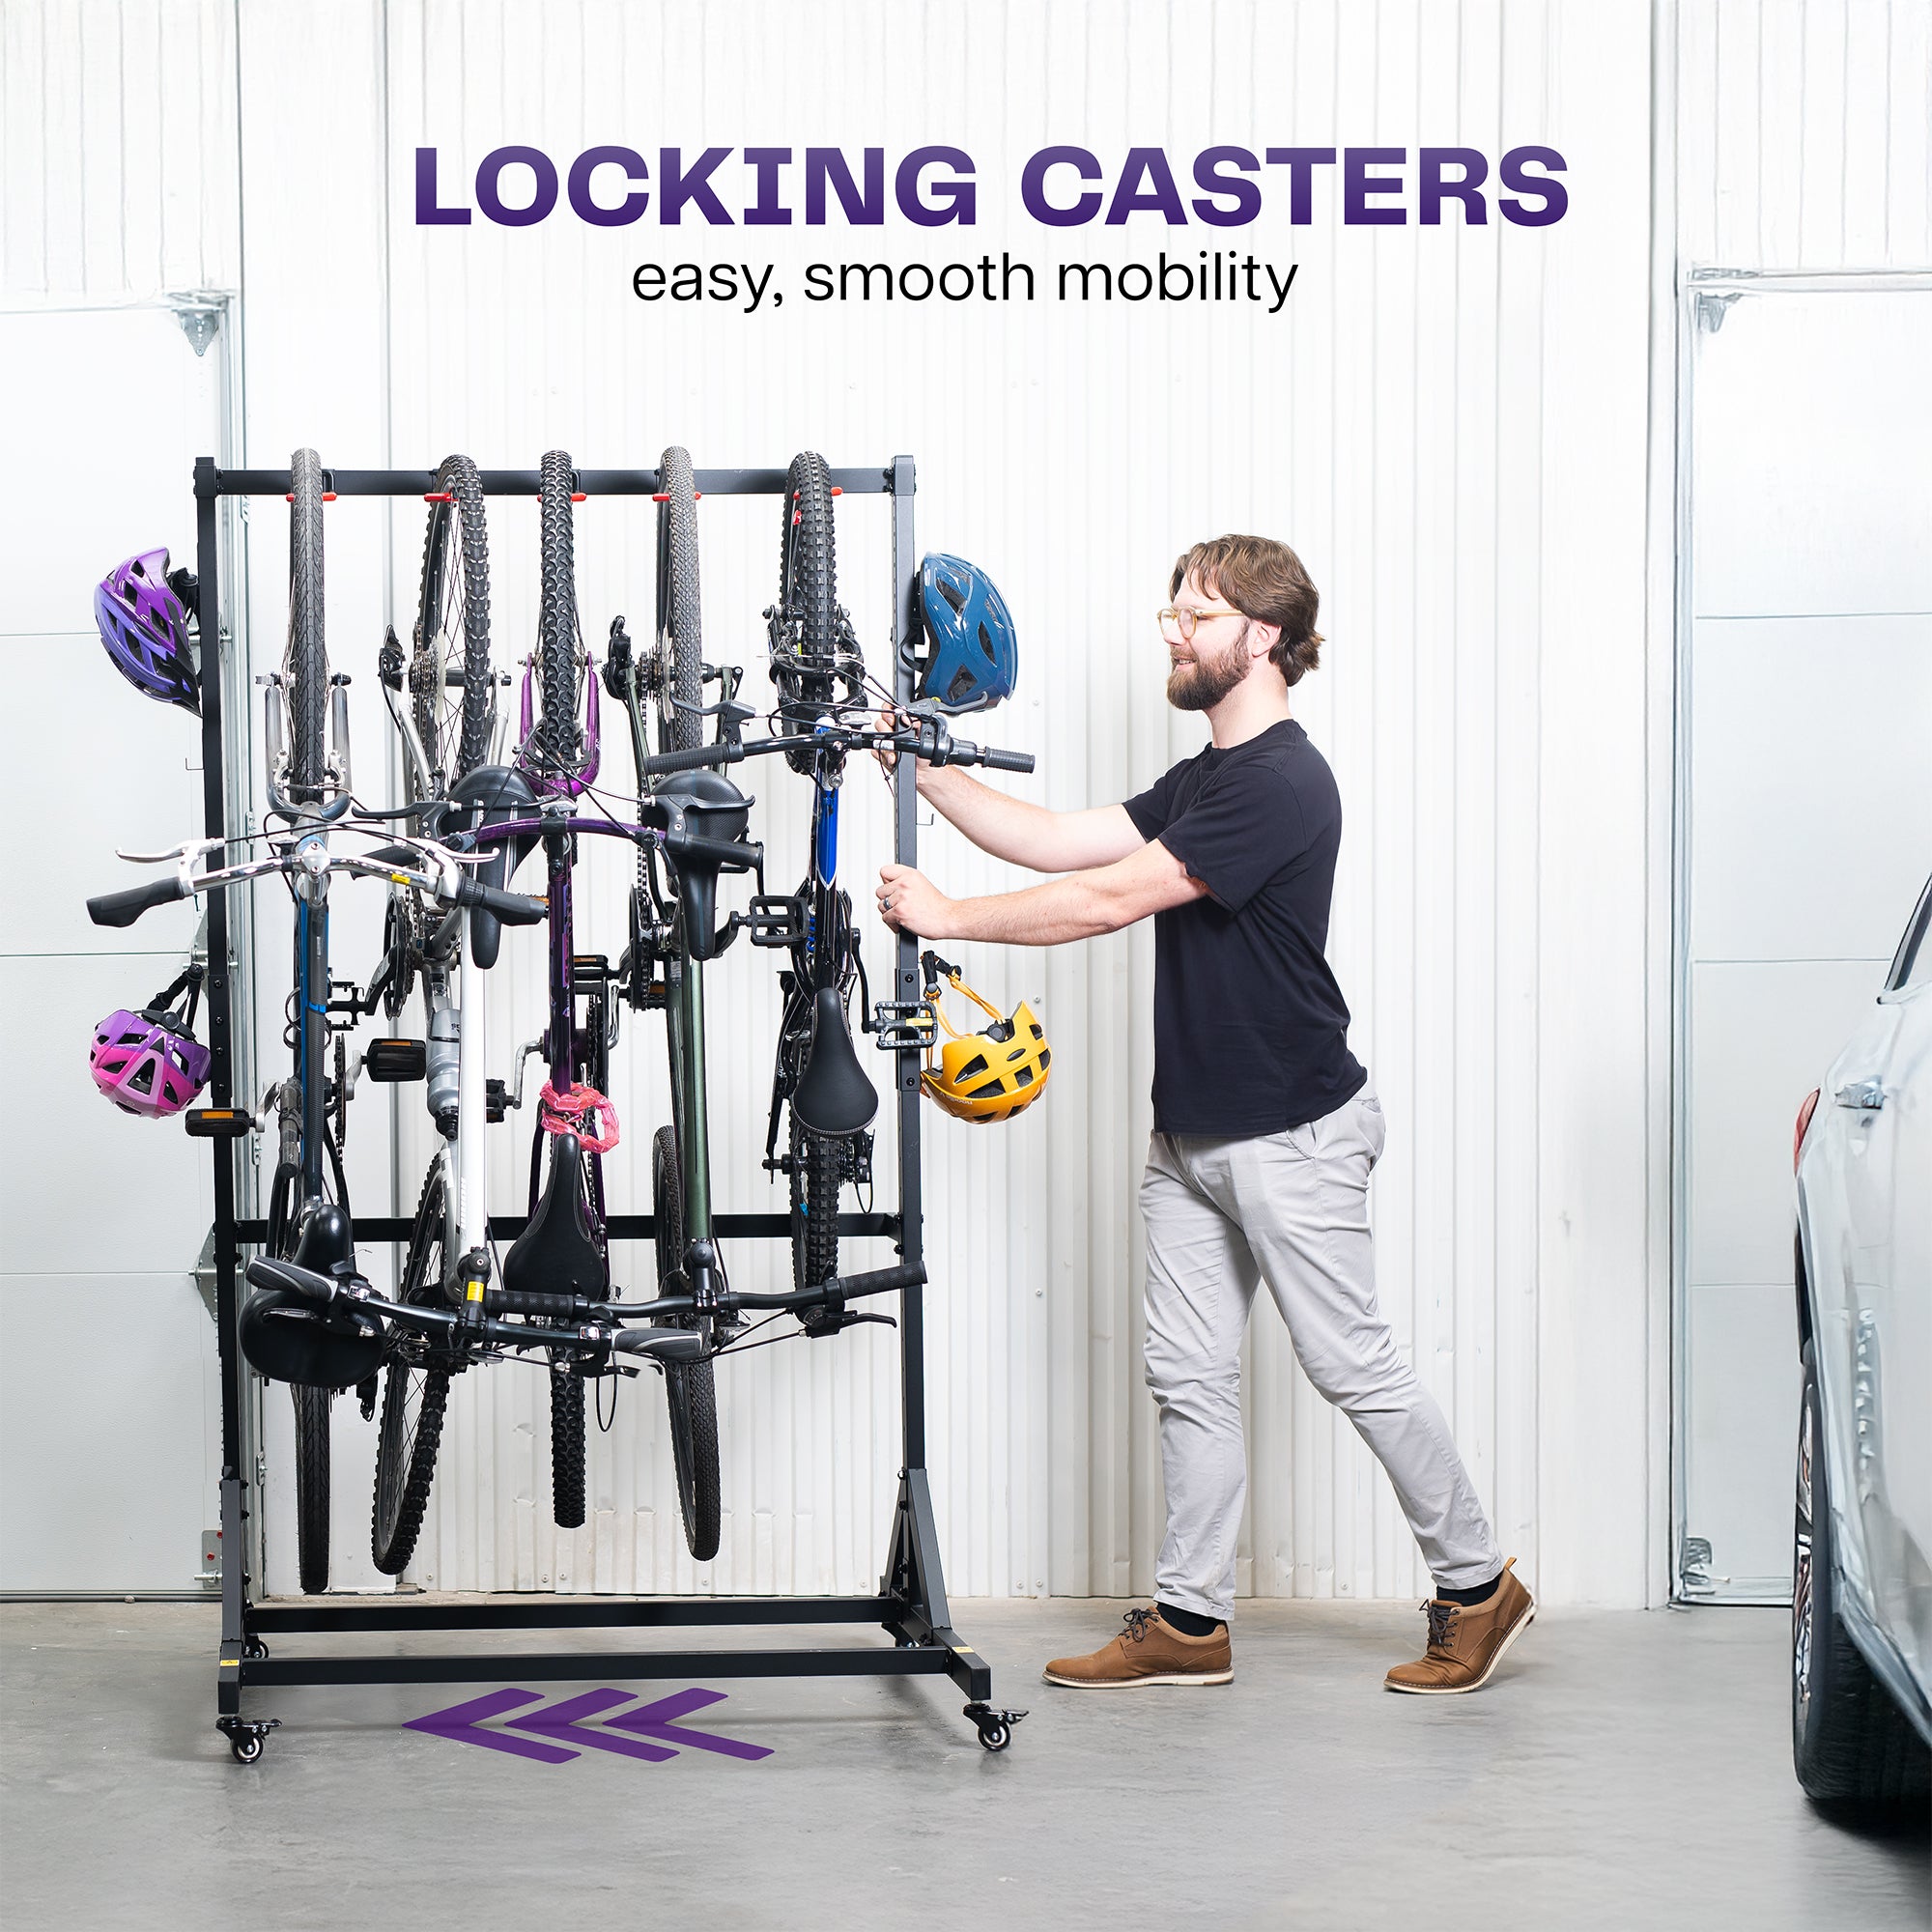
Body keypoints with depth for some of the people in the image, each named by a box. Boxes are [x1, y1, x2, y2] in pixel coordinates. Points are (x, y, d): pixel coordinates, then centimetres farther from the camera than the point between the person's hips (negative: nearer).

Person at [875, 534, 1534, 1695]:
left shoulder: (1279, 784, -18)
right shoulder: (1202, 782, 15)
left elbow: (1106, 901, -22)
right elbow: (1061, 842, 11)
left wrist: (949, 916, -16)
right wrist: (928, 775, 4)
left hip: (1292, 1131, -9)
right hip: (1194, 1131, 9)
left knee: (1355, 1366, -1)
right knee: (1190, 1375, 8)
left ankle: (1479, 1587, 13)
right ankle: (1190, 1620, 14)